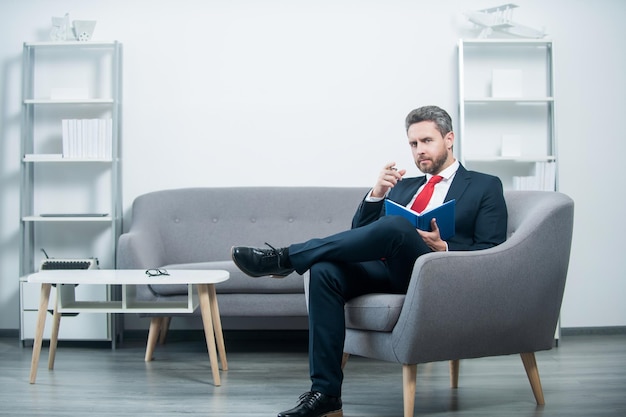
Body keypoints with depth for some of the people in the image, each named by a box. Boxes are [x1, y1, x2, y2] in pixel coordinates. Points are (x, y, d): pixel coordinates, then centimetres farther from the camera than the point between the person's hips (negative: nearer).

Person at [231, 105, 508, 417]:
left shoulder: (485, 187, 14)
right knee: (325, 271, -27)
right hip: (386, 269, 5)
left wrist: (443, 247, -15)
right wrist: (377, 193, 2)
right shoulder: (403, 186, 29)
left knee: (396, 226, -35)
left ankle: (286, 258, -25)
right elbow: (361, 233, 19)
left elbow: (491, 254, 2)